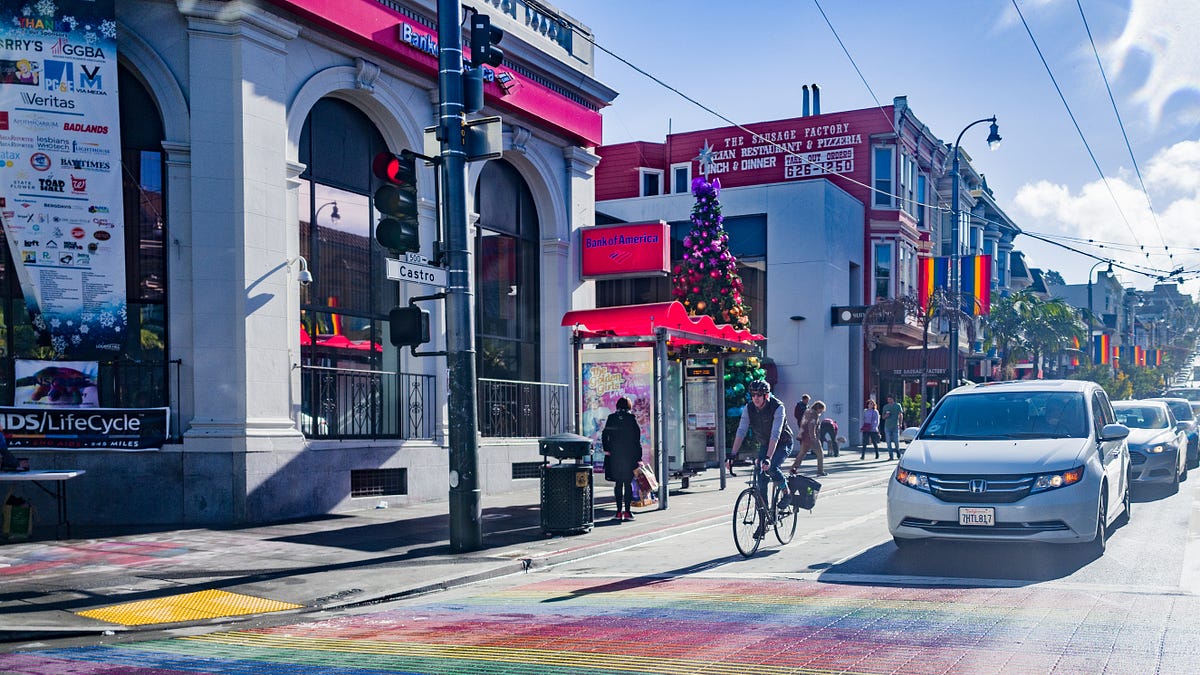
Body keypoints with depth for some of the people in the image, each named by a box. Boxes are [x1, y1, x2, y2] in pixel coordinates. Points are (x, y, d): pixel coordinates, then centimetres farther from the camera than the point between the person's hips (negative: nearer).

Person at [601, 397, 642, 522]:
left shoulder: (611, 418, 3)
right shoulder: (632, 418, -3)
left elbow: (604, 435, -1)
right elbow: (637, 439, -4)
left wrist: (606, 450, 4)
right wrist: (639, 457, 0)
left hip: (614, 455, 2)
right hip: (630, 455, -2)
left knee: (618, 483, 8)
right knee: (628, 483, 4)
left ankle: (619, 512, 6)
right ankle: (627, 511, 0)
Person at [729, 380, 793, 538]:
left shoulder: (777, 407, -28)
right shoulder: (749, 409, -13)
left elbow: (775, 434, -37)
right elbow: (741, 432, -18)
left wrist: (768, 458, -47)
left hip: (783, 443, -5)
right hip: (764, 444, 5)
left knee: (771, 467, -31)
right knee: (760, 480, -7)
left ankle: (787, 493, -2)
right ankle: (764, 521, 0)